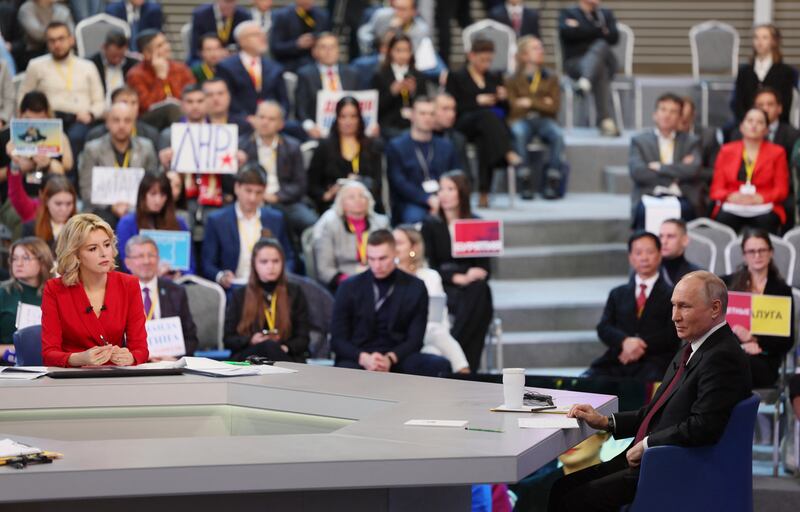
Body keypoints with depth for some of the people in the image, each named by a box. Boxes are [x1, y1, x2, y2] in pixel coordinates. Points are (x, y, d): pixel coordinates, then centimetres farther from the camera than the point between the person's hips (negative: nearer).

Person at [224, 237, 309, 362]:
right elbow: (228, 339, 12)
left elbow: (303, 338, 10)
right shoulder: (240, 295, 15)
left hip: (287, 356, 0)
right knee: (268, 346, -36)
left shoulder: (295, 292, 15)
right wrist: (251, 341, -10)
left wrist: (286, 348, -14)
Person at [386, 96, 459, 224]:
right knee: (415, 216, -39)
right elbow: (398, 183, -2)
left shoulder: (446, 146, 23)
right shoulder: (396, 146, 10)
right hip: (411, 203, -3)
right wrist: (428, 199, -16)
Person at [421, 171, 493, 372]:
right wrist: (457, 278, -18)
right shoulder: (430, 224, 7)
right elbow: (430, 266, -3)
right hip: (443, 288, -2)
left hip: (473, 289, 2)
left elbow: (484, 267, 9)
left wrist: (476, 275, -14)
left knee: (481, 290, -35)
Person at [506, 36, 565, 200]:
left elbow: (554, 106, 2)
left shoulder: (551, 78, 14)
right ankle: (526, 183, -33)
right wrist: (542, 103, -3)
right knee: (519, 134, -37)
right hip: (521, 119, -1)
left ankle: (552, 182, -28)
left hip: (544, 119, 1)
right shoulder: (512, 80, 10)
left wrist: (531, 103, -7)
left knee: (557, 134, -33)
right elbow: (514, 107, -2)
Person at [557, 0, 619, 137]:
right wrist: (599, 30, -3)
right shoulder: (567, 13, 15)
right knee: (600, 69, -37)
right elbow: (568, 32, -9)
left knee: (601, 45, -35)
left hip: (604, 60, 2)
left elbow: (613, 37, 4)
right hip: (575, 62, -2)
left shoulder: (606, 14, 24)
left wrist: (580, 28, -1)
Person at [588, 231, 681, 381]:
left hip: (653, 363, -3)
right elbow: (603, 328, 10)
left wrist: (641, 346, -13)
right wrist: (625, 341, -12)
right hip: (616, 362, 3)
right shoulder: (618, 294, 23)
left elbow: (673, 334, 2)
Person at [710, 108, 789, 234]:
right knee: (724, 219, -33)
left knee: (766, 221, -34)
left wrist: (760, 198, -12)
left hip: (762, 210, -1)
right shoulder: (726, 151, 16)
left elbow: (781, 190, 7)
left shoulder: (777, 152, 13)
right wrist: (731, 196, -11)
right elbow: (716, 189, 11)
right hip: (732, 208, 1)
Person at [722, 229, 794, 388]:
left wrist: (753, 339, -11)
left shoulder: (782, 290, 13)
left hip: (764, 361, -1)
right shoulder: (727, 284, 16)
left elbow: (787, 341, 7)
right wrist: (741, 344, -10)